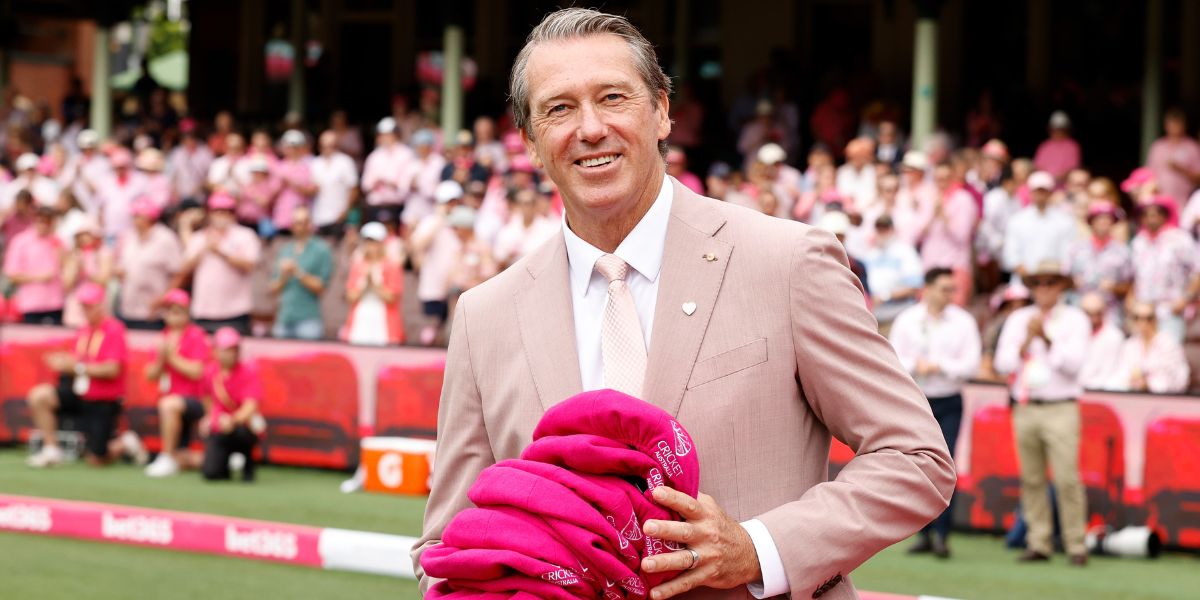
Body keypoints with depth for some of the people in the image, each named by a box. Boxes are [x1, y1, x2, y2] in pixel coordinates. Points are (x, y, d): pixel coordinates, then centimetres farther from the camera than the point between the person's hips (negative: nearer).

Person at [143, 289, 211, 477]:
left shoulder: (196, 336, -7)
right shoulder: (166, 336, 13)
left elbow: (196, 372, -18)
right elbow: (151, 375, 12)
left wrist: (172, 356, -14)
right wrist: (161, 358, -6)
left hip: (194, 399, -7)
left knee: (169, 405, -41)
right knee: (180, 460, 2)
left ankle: (167, 458, -31)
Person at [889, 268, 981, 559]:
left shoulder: (963, 322, 3)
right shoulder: (906, 320, 5)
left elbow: (971, 364, -3)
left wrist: (939, 367, -13)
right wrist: (916, 366, -17)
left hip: (949, 403, -1)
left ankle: (941, 533, -11)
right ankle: (924, 533, 11)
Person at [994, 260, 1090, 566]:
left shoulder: (1075, 320, 5)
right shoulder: (1018, 319, 14)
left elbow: (1074, 363, -7)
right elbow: (1003, 363, 6)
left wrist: (1046, 338, -14)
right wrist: (1026, 342, -8)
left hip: (1061, 410, -3)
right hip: (1025, 408, 3)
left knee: (1067, 478, -11)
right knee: (1032, 480, 2)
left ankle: (1076, 544, -7)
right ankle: (1038, 543, 6)